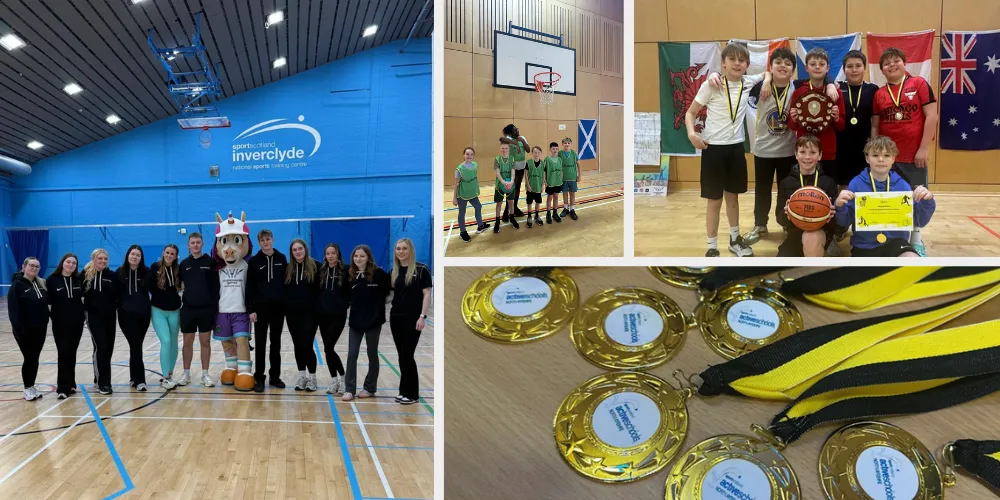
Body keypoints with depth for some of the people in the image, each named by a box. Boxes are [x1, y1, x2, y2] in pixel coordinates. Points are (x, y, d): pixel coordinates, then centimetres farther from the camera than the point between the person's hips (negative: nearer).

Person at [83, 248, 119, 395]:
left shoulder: (112, 275, 3)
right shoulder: (86, 274, -2)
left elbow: (118, 296, 4)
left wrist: (119, 309, -4)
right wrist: (82, 309, -8)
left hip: (109, 316, 3)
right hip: (94, 316, -3)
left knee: (108, 347, 9)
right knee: (101, 346, -10)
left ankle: (100, 377, 28)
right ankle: (103, 383, -5)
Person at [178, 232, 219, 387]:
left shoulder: (211, 262, -1)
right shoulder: (184, 264, 6)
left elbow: (216, 286, -1)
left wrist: (215, 306, -5)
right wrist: (178, 299, -1)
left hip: (206, 309, -2)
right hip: (188, 309, 2)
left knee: (205, 342, 4)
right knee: (187, 342, 7)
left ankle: (205, 374, 12)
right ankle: (186, 374, 17)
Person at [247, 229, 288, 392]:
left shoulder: (282, 259, 3)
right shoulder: (254, 261, -2)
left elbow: (287, 281, 6)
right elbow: (249, 287, -3)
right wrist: (250, 309, -9)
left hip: (278, 307, 2)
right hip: (260, 307, -2)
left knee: (276, 343, 10)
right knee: (260, 344, 2)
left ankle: (275, 376, 18)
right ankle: (259, 378, 9)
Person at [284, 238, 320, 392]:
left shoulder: (315, 266, -5)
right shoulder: (288, 268, 7)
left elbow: (321, 288, -5)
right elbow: (284, 290, 9)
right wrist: (284, 308, 2)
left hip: (309, 313, -4)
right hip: (292, 313, 4)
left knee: (306, 345, -6)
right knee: (297, 345, 10)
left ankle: (312, 377, 7)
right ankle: (302, 376, 20)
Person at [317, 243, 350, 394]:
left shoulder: (345, 271, -4)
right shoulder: (321, 271, 7)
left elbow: (350, 291, -2)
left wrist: (345, 304, -10)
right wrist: (317, 306, 2)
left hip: (338, 315, -4)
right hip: (322, 315, 4)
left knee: (328, 348, -10)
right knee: (328, 348, 7)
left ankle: (342, 378, 6)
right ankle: (335, 380, 17)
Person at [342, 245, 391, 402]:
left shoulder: (378, 273, -11)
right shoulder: (350, 274, -1)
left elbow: (391, 288, -2)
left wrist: (380, 301, -1)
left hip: (373, 320, -3)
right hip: (355, 320, 3)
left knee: (372, 354, 10)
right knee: (352, 354, 0)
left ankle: (370, 388, 22)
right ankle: (349, 389, 5)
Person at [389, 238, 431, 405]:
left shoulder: (421, 269, -6)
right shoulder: (393, 272, 10)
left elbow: (427, 294, -9)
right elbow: (389, 294, 16)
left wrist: (422, 316, -15)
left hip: (412, 319, -5)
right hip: (396, 318, 6)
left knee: (407, 355, -6)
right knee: (402, 355, 9)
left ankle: (412, 393, 4)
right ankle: (404, 391, 18)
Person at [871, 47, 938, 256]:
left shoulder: (919, 84, -2)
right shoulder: (879, 94, 6)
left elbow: (931, 116, -7)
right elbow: (875, 126, 9)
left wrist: (924, 148, -11)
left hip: (915, 155, -2)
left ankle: (916, 240, 21)